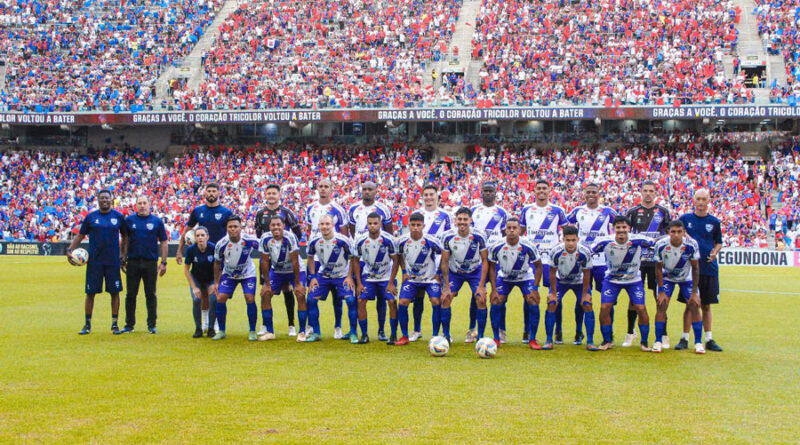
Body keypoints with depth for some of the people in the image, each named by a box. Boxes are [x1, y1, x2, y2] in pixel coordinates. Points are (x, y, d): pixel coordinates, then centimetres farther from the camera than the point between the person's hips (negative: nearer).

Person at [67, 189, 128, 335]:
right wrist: (69, 250, -3)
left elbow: (125, 237, 14)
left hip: (113, 261, 0)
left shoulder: (118, 216, 5)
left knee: (115, 292, 2)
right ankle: (87, 325, 13)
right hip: (94, 261, 0)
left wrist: (123, 255, 9)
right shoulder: (90, 217, 4)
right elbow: (80, 235, 8)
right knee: (90, 293, 3)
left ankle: (115, 324, 12)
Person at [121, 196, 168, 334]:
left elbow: (163, 242, 5)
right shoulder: (129, 220, 5)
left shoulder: (157, 221, 4)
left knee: (151, 295, 5)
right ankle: (129, 324, 14)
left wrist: (163, 262, 0)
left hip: (150, 262, -1)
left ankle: (152, 325, 12)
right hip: (133, 262, 1)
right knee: (131, 294, 5)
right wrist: (123, 260, 5)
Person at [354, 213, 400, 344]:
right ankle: (364, 335, 2)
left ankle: (393, 335, -2)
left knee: (392, 302, -14)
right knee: (361, 301, -10)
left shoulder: (388, 239, -20)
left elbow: (395, 261, -12)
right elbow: (356, 261, -2)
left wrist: (391, 283, -14)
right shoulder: (360, 240, -15)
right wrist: (358, 283, -5)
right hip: (368, 276, 2)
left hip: (386, 277, -2)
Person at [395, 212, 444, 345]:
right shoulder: (402, 241, -12)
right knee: (403, 302, -12)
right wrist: (404, 272, 4)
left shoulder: (431, 241, -19)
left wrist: (439, 273, -4)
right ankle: (405, 336, 2)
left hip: (430, 278, -2)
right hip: (411, 279, 2)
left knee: (436, 302, -19)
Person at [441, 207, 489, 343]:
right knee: (445, 298, -12)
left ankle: (480, 336, -1)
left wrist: (481, 286, -18)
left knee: (481, 300, -14)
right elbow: (444, 262, -11)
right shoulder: (448, 236, -21)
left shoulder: (479, 236, -23)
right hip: (454, 272, 1)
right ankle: (446, 336, 1)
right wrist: (446, 287, -13)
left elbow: (485, 260, -13)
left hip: (475, 271, -1)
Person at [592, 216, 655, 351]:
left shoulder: (638, 241, -23)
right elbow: (590, 252, -4)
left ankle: (644, 342, 12)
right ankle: (607, 341, 12)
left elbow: (655, 243, -4)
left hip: (634, 280, 0)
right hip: (612, 279, 0)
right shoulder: (604, 242, -22)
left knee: (641, 309, -8)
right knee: (604, 308, -8)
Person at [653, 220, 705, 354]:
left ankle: (698, 342, 3)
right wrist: (661, 291, -16)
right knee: (661, 305, -12)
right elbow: (658, 269, -13)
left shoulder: (692, 245, -27)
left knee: (694, 306, -8)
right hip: (667, 277, 0)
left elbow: (695, 269, -15)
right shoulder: (661, 245, -27)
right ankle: (658, 341, -3)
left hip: (687, 278, 0)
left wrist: (694, 292, -14)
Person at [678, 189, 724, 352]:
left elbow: (719, 242, 16)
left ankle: (709, 339, 15)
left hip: (709, 268, 2)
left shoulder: (714, 222, 7)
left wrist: (715, 252, -3)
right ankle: (685, 339, 7)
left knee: (706, 305, 8)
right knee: (690, 304, 0)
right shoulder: (685, 219, 4)